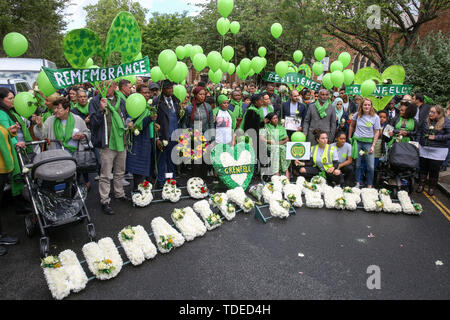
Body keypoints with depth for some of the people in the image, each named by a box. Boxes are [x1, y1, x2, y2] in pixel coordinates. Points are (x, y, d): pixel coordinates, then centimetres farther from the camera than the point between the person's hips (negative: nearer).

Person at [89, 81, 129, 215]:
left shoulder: (121, 101, 10)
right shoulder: (96, 101, -6)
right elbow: (94, 123, -14)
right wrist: (101, 110, -27)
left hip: (121, 142, 6)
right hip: (107, 144, -5)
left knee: (120, 172, 19)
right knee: (105, 174, -1)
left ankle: (119, 193, 36)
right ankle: (105, 201, 9)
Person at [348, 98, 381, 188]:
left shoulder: (375, 117, -2)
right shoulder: (357, 115, 4)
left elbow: (377, 132, -2)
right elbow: (352, 126, 18)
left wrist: (373, 146, -9)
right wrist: (350, 138, 14)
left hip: (369, 142, -2)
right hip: (357, 141, 2)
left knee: (371, 166, -4)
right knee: (358, 164, 9)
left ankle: (369, 186, 8)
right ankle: (358, 183, 21)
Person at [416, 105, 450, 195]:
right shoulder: (426, 120, 4)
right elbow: (420, 132, 12)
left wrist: (436, 137, -16)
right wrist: (418, 143, 4)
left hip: (438, 151, -3)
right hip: (424, 149, 3)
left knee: (434, 170, 6)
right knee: (423, 168, 12)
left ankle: (432, 187, 22)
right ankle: (421, 185, 26)